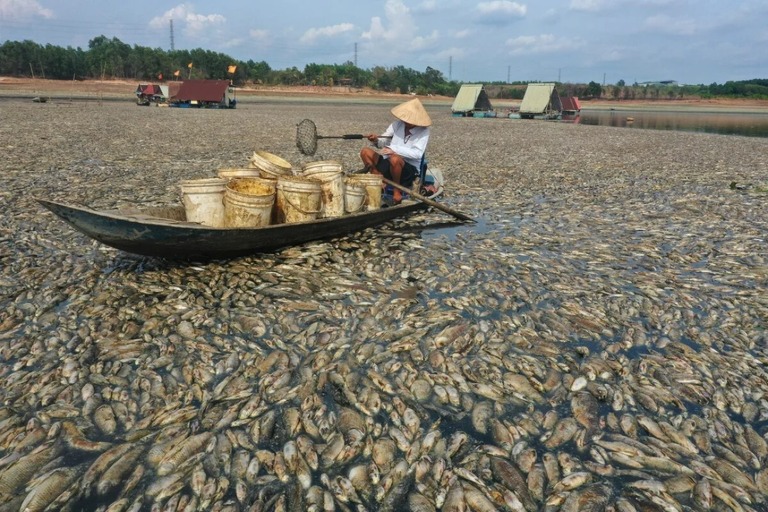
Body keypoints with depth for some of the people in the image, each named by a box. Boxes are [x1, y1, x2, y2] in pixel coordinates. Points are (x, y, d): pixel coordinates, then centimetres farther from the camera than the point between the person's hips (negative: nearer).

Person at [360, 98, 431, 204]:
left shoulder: (423, 131, -10)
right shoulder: (398, 124, 1)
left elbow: (417, 153, -23)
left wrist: (394, 149, -31)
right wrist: (376, 140, -23)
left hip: (410, 169, -5)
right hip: (389, 164, 5)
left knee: (395, 159, -38)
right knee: (365, 152, -6)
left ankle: (397, 190, -13)